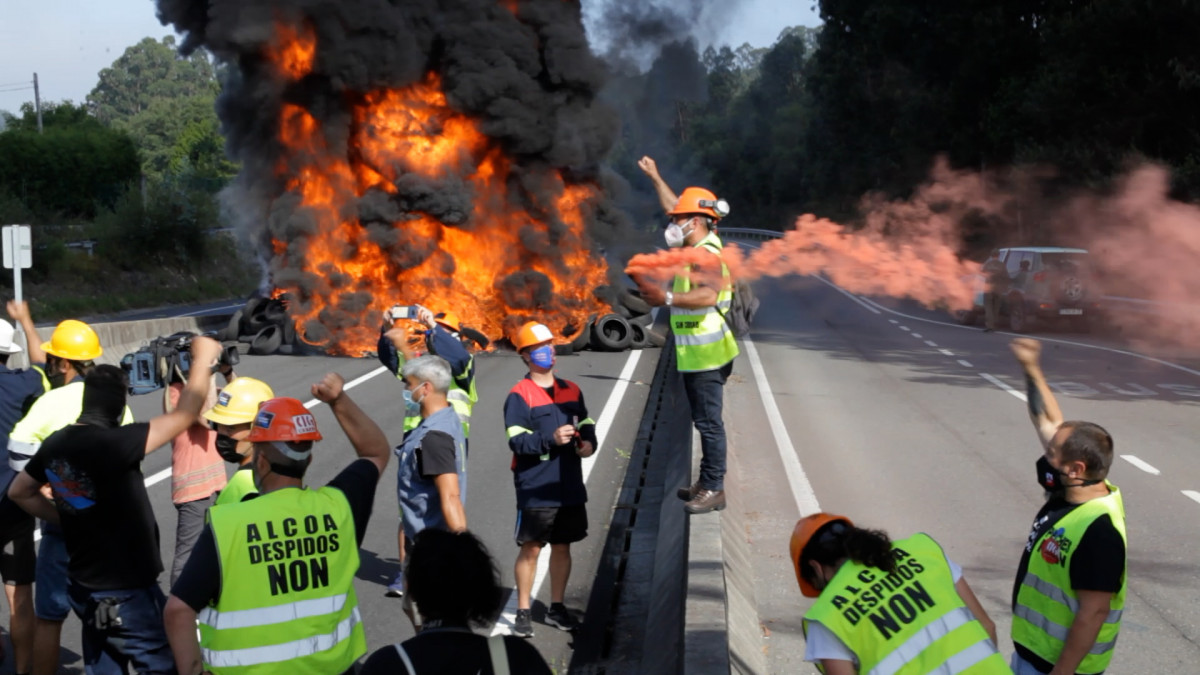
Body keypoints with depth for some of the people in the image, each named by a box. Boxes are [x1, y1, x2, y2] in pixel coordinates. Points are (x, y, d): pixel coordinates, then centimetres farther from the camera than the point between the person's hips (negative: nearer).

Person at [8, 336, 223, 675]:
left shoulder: (56, 443, -2)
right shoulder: (112, 443, -24)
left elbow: (20, 492, 16)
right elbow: (184, 415, -21)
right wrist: (203, 360, -8)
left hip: (83, 587, 7)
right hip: (126, 594, -7)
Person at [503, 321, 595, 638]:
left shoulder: (571, 391, 10)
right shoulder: (519, 396, -9)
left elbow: (586, 424, 21)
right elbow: (517, 441, -15)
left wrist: (589, 442, 0)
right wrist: (551, 439, -27)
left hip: (570, 487, 6)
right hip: (535, 489, -6)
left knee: (562, 547, 14)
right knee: (531, 549, 0)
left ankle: (557, 608, 27)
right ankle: (524, 612, 11)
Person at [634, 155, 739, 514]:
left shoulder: (707, 255, -17)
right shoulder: (701, 246, 12)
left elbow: (708, 296, -36)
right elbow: (677, 207, 29)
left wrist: (666, 298, -42)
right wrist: (655, 177, 36)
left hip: (705, 356, -11)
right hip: (696, 354, 11)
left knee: (709, 422, -6)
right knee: (706, 421, 16)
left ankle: (714, 489, -2)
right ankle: (707, 482, 25)